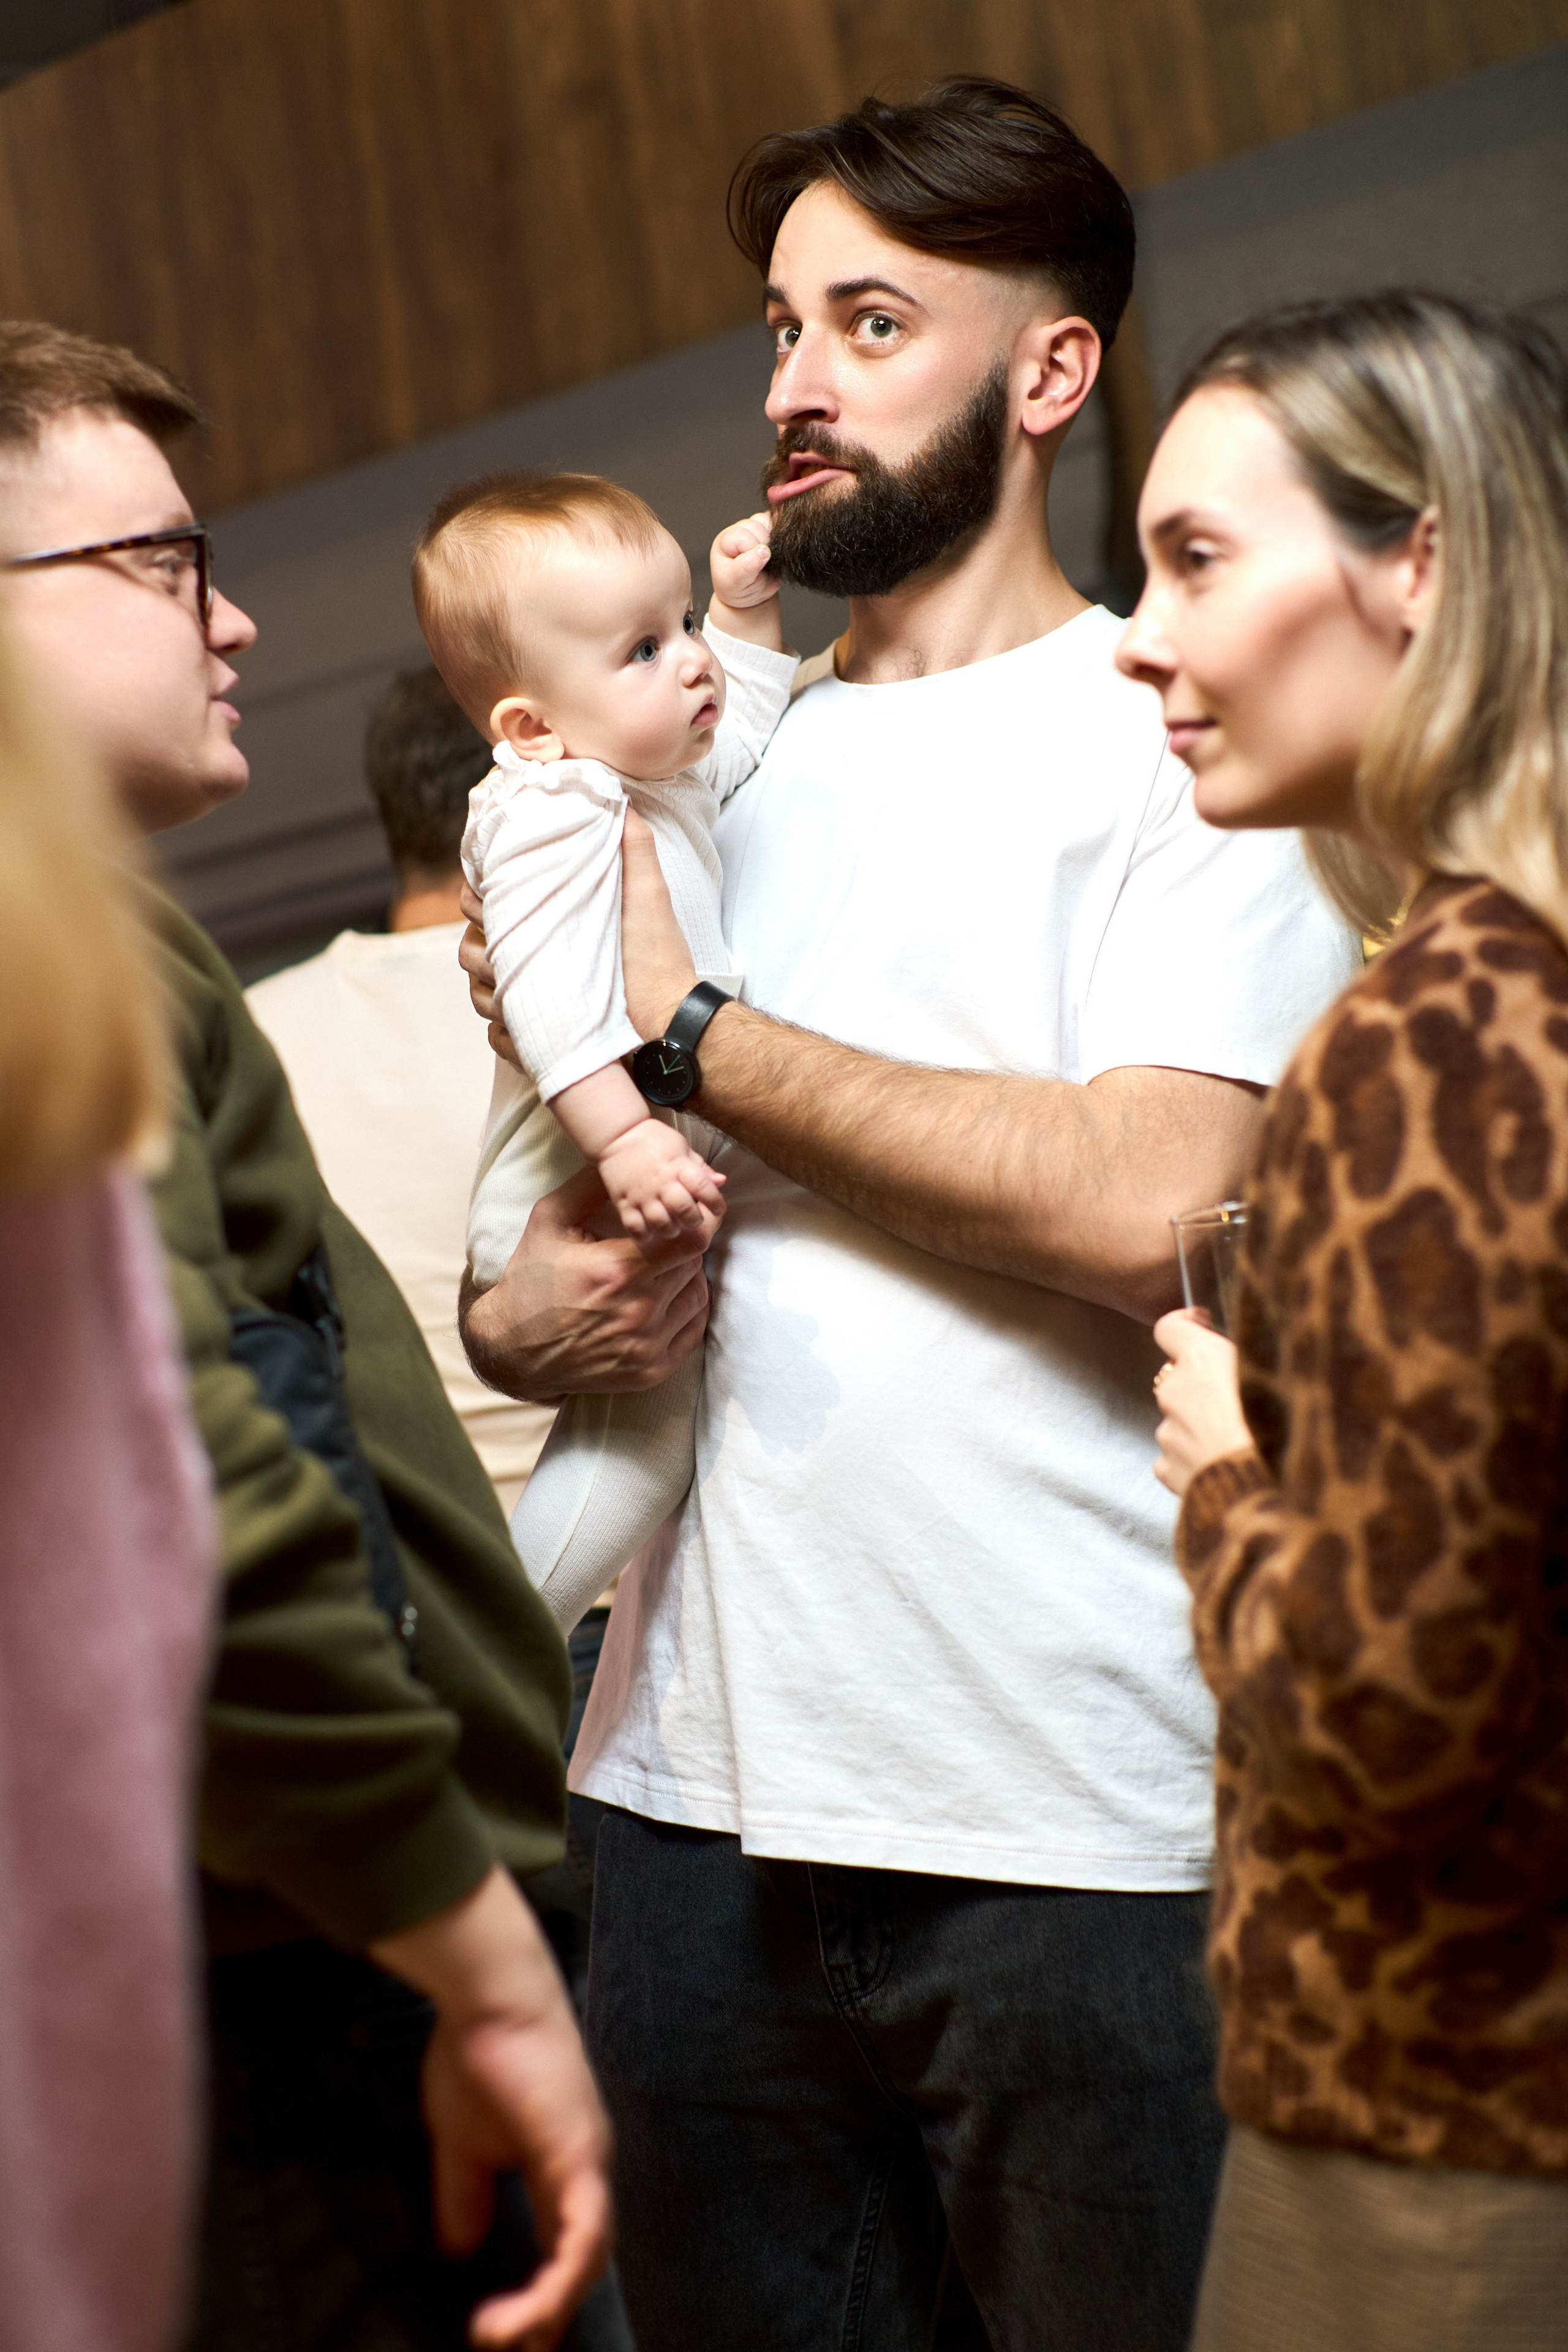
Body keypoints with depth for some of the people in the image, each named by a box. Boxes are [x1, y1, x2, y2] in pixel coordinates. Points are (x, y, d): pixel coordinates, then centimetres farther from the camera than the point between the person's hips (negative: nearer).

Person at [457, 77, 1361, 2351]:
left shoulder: (1177, 739, -2)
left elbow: (1145, 1201, -18)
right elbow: (548, 1210, 21)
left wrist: (687, 1024, -9)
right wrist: (525, 1308, -5)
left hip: (1079, 1825, -5)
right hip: (703, 1805, 6)